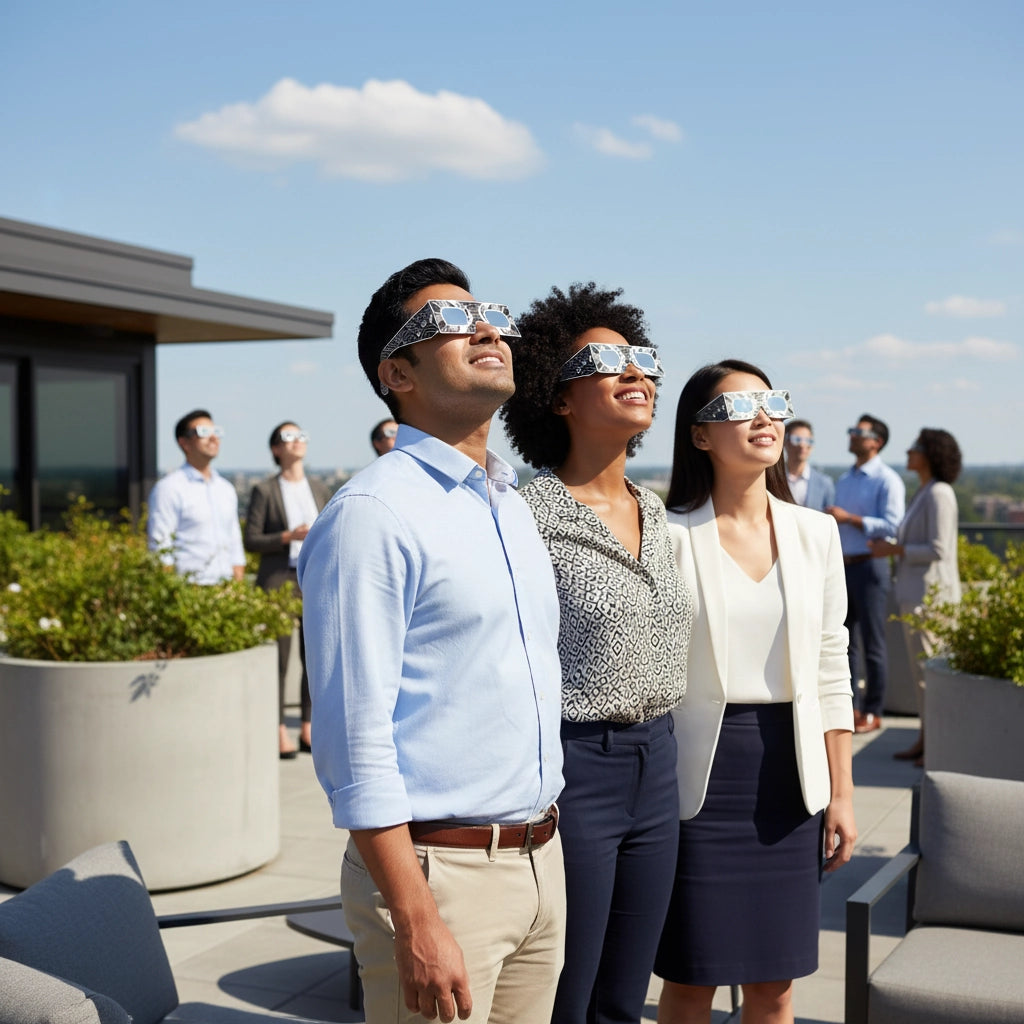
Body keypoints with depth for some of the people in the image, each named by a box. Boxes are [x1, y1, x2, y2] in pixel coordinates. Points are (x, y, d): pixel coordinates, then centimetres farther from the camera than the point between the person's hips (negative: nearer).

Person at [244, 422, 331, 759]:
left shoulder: (320, 488, 12)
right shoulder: (264, 491, -1)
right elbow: (251, 540, -4)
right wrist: (287, 537, -17)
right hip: (279, 580, -4)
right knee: (278, 658, -4)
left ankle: (308, 729, 14)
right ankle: (279, 732, 3)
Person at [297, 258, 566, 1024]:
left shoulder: (514, 507, 12)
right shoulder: (372, 514, -14)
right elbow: (356, 741, -18)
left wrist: (547, 850, 14)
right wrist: (415, 924, -19)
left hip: (542, 862, 7)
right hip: (440, 868, -7)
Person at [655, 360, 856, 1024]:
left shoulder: (815, 533, 6)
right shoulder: (671, 538, -7)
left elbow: (831, 674, 8)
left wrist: (841, 794, 7)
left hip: (790, 773, 4)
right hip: (701, 773, -4)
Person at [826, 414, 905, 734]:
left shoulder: (887, 480, -7)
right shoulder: (844, 480, 16)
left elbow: (891, 525, -16)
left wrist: (849, 518, -19)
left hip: (870, 566, -7)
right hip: (842, 565, 7)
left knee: (873, 644, -1)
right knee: (845, 642, 10)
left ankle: (872, 712, 6)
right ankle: (849, 706, 18)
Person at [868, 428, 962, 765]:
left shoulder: (939, 494, -15)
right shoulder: (923, 493, 15)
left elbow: (938, 549, -20)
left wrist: (895, 549, -13)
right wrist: (891, 548, 10)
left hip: (930, 592, -10)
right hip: (914, 592, 10)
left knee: (928, 669, -6)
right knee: (921, 668, 13)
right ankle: (926, 739, 19)